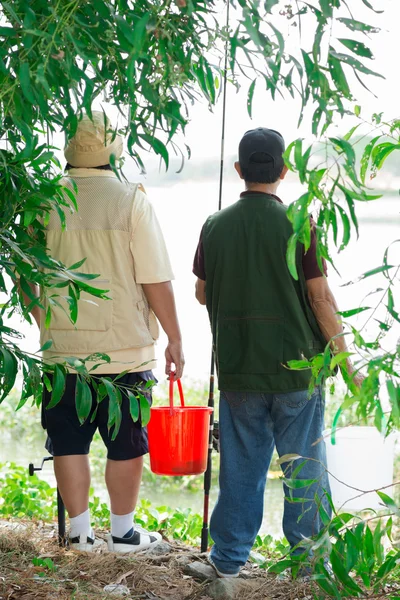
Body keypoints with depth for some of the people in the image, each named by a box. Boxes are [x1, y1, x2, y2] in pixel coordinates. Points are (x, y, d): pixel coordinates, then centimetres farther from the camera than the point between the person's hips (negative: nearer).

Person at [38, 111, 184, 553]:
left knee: (68, 443, 11)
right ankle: (123, 532, 17)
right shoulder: (131, 200, -9)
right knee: (126, 445, 9)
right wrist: (174, 338, 0)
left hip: (62, 350, 2)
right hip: (124, 350, -2)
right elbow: (155, 280, -10)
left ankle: (79, 531, 16)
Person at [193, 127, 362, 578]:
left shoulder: (216, 226, -1)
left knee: (241, 465, 11)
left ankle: (230, 556, 17)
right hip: (297, 367, -3)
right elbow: (321, 297, -9)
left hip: (238, 368, 3)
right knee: (304, 466, 7)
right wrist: (343, 358, 0)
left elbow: (202, 293, 8)